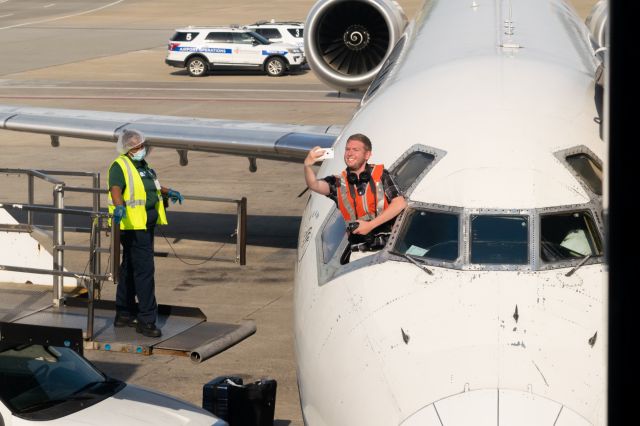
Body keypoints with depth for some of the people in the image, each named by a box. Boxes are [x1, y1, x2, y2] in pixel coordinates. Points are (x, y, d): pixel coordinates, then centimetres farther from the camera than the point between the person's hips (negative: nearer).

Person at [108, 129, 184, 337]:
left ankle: (124, 314, 25)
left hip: (147, 224, 10)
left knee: (130, 268, 16)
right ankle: (146, 319, -12)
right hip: (133, 225, -10)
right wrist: (119, 206, -46)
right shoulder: (120, 166, -11)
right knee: (145, 268, -13)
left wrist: (168, 192, 50)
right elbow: (116, 189, -28)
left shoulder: (143, 165, 17)